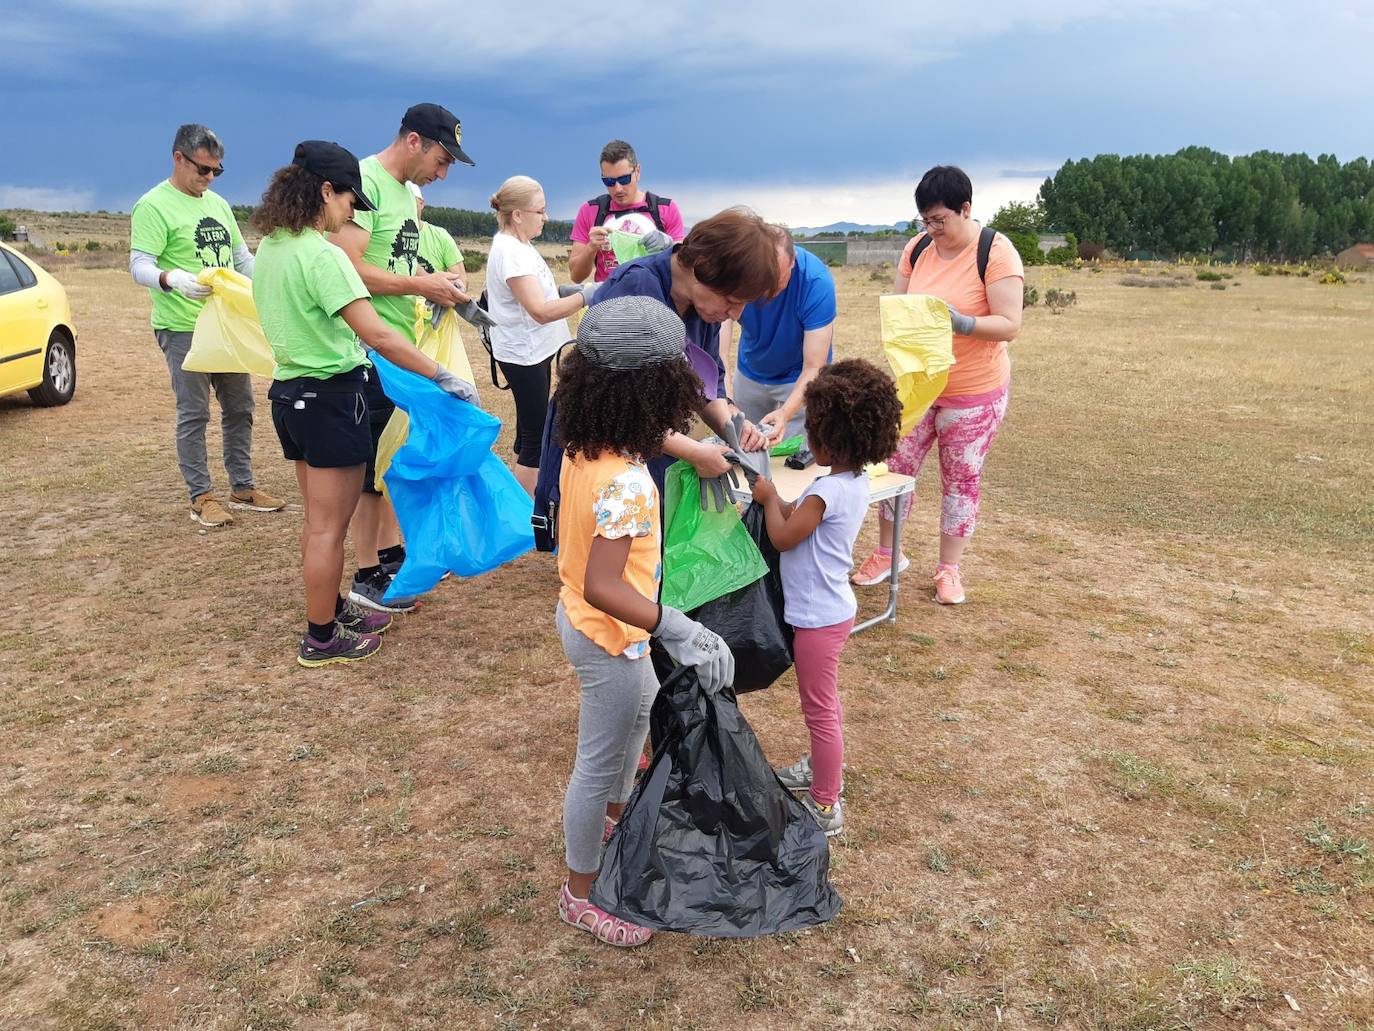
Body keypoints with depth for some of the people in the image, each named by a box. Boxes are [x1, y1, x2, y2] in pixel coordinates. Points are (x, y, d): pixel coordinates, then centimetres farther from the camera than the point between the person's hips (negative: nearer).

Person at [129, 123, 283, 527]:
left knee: (240, 408, 12)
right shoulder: (153, 206, -9)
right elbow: (139, 266, -16)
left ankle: (242, 487, 24)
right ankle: (201, 497, 8)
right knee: (193, 414, -1)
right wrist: (171, 278, -36)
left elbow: (242, 257, 20)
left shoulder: (218, 203, 15)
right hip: (183, 329, -7)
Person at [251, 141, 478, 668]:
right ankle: (321, 639, 14)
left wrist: (342, 343, 23)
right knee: (329, 528, 3)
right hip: (330, 397, -9)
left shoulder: (269, 249, 7)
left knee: (318, 520, 20)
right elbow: (377, 334, -26)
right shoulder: (322, 255, -21)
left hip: (290, 391, 9)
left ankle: (332, 609, 35)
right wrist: (443, 376, -23)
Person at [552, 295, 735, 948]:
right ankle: (580, 893, 33)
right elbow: (603, 587, -42)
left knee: (639, 714, 32)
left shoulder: (583, 450, -7)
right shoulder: (625, 483, -35)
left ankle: (615, 817, 57)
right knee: (600, 763, 11)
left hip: (578, 618, 9)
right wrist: (676, 629, -51)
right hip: (609, 641, -9)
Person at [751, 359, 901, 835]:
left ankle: (825, 807, 19)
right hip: (830, 608, 9)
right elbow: (800, 520, 8)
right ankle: (824, 767, 47)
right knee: (824, 700, 27)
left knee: (819, 708, 5)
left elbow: (782, 537, -18)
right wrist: (775, 499, -3)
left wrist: (770, 497, -4)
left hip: (819, 617, -9)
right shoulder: (855, 480, 1)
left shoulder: (829, 491, -29)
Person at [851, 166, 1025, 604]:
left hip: (974, 391, -4)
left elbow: (1009, 325, -19)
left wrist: (959, 322, -34)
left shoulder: (996, 253, -16)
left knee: (961, 479, 7)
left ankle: (949, 569, 23)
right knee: (895, 465, 8)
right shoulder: (919, 247, -1)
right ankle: (887, 553, 28)